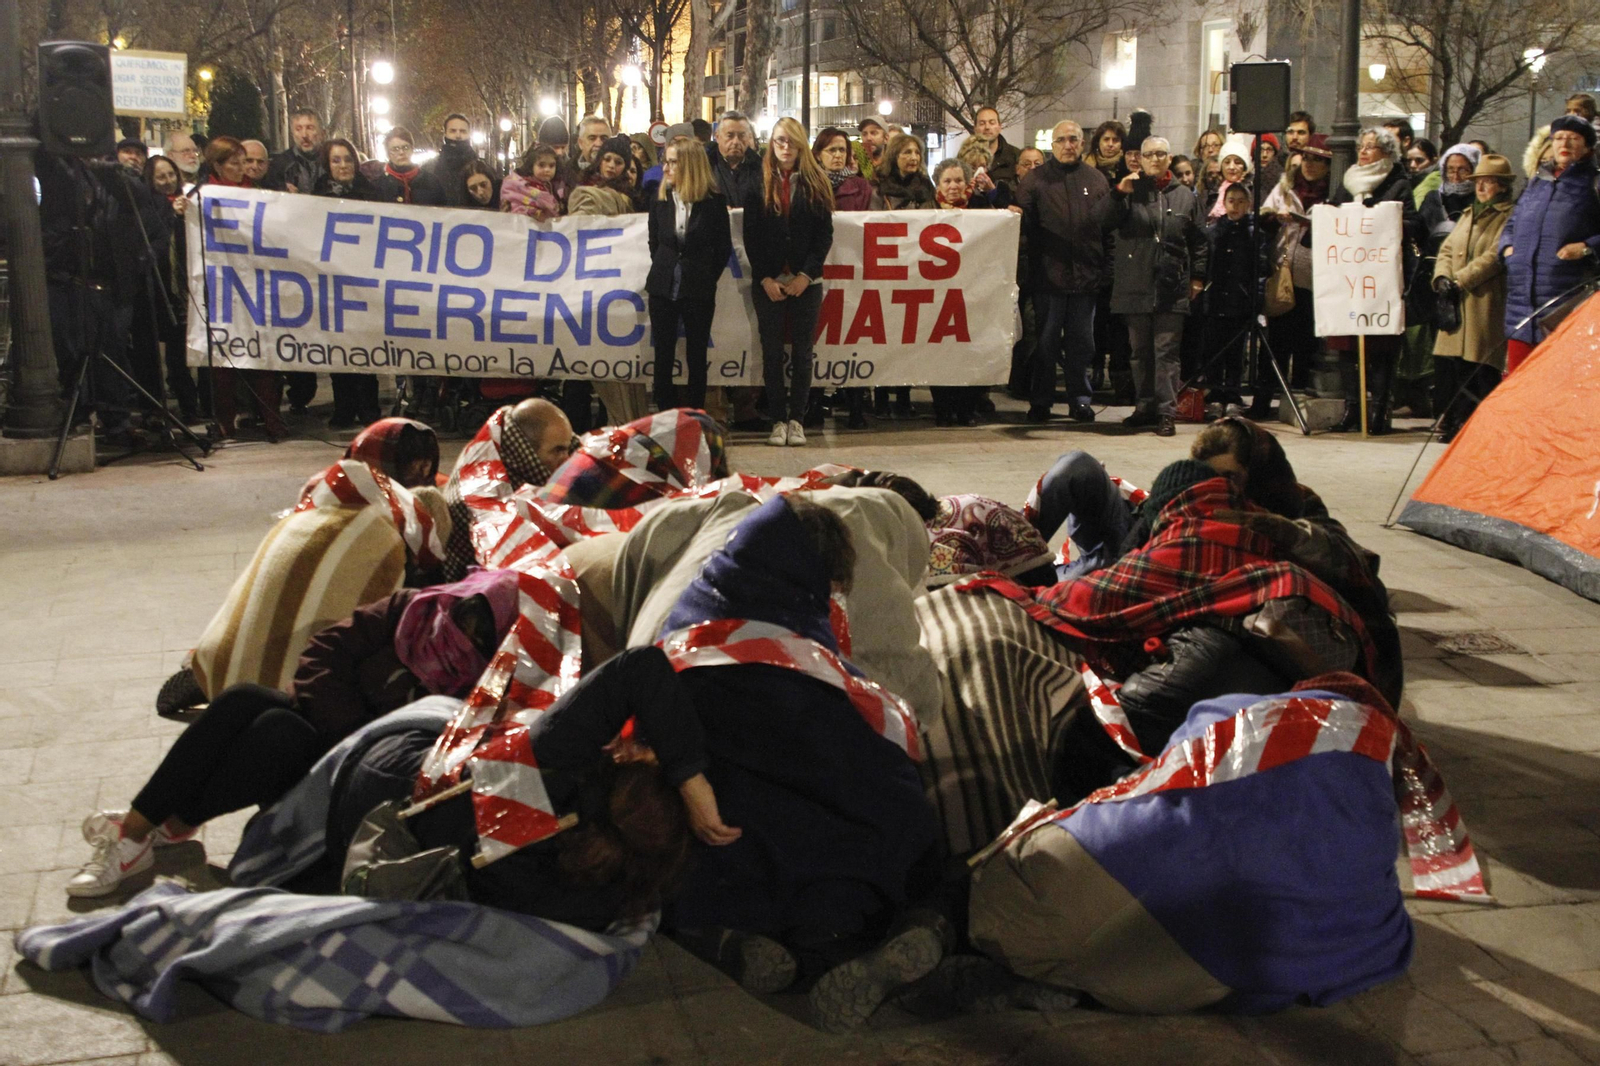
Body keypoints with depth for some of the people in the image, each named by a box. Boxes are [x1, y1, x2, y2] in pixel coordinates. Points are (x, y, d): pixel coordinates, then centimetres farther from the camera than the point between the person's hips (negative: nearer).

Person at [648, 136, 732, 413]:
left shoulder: (713, 201, -7)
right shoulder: (660, 198, 1)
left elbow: (724, 247, 2)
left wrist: (706, 280, 6)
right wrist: (664, 271, 12)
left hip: (699, 291, -2)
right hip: (663, 287, 2)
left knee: (696, 357, 6)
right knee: (663, 357, 5)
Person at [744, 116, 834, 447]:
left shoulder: (815, 183, 5)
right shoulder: (759, 183, 4)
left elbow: (825, 234, 1)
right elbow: (750, 234, 1)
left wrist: (806, 275, -8)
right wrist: (764, 278, -7)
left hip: (805, 281, 0)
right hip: (768, 281, 0)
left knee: (802, 351, 3)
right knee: (772, 351, 3)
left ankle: (796, 419, 9)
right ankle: (778, 420, 9)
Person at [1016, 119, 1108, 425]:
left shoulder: (1096, 180, 9)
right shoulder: (1037, 179, 3)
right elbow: (1023, 222, -3)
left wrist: (1105, 270, 3)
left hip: (1086, 274, 2)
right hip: (1049, 274, -2)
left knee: (1082, 342, 9)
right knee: (1046, 342, 5)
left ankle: (1080, 399, 19)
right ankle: (1040, 402, 13)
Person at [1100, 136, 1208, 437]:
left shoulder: (1185, 196, 12)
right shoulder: (1131, 192, 9)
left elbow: (1198, 241, 15)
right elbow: (1105, 220, -8)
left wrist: (1198, 276, 8)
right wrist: (1119, 193, -23)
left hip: (1172, 288, -1)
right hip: (1136, 285, 1)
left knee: (1166, 351, -5)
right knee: (1140, 351, 8)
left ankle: (1167, 412, -6)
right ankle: (1146, 406, 18)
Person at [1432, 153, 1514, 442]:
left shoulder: (1510, 217, -2)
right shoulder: (1468, 215, 22)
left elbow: (1495, 257, -13)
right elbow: (1447, 250, 18)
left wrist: (1459, 281, -16)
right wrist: (1442, 277, -2)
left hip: (1487, 307, -7)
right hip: (1457, 307, 7)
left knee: (1480, 371, -8)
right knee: (1447, 364, 3)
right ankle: (1451, 421, 11)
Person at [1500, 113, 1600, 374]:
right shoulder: (1537, 181, 20)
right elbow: (1512, 223, 30)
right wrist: (1507, 246, 12)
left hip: (1566, 295, -5)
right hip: (1522, 292, 5)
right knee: (1517, 369, 4)